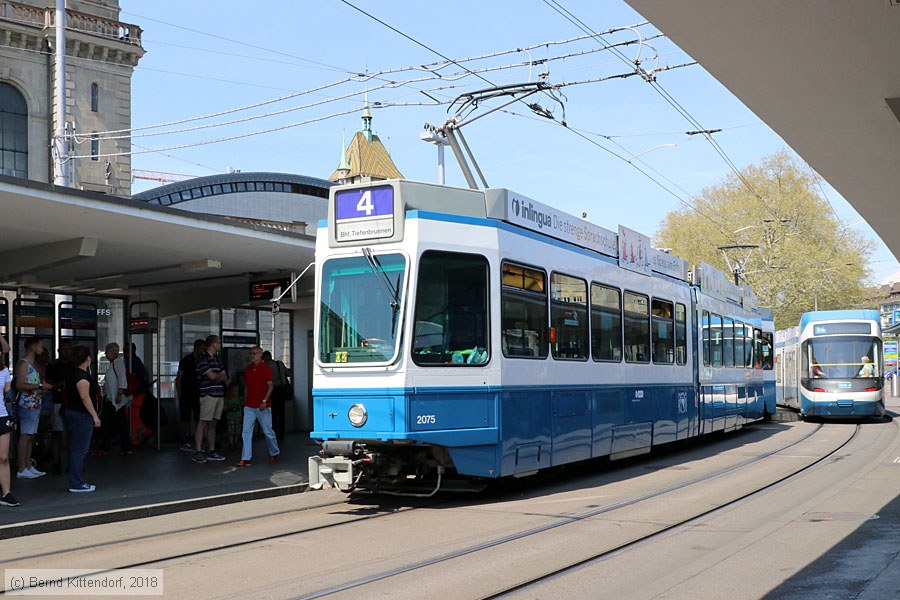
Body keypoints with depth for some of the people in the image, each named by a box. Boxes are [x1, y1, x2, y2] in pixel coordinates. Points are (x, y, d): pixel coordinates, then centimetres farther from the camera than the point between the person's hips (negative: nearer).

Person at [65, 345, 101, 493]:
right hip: (81, 416, -10)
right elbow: (85, 397, -21)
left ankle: (77, 482, 19)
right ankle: (76, 484, -3)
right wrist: (95, 415, -18)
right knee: (80, 450, -6)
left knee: (77, 450, 14)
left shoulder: (74, 374, 13)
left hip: (73, 413, 10)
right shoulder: (82, 375, -17)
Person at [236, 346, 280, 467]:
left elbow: (270, 386, -10)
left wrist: (264, 401, -19)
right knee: (246, 432, -2)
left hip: (263, 407, -5)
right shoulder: (247, 369, 11)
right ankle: (246, 458, -2)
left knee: (267, 431, 4)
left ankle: (274, 453, 25)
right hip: (249, 406, 5)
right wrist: (245, 402, 16)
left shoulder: (265, 368, -6)